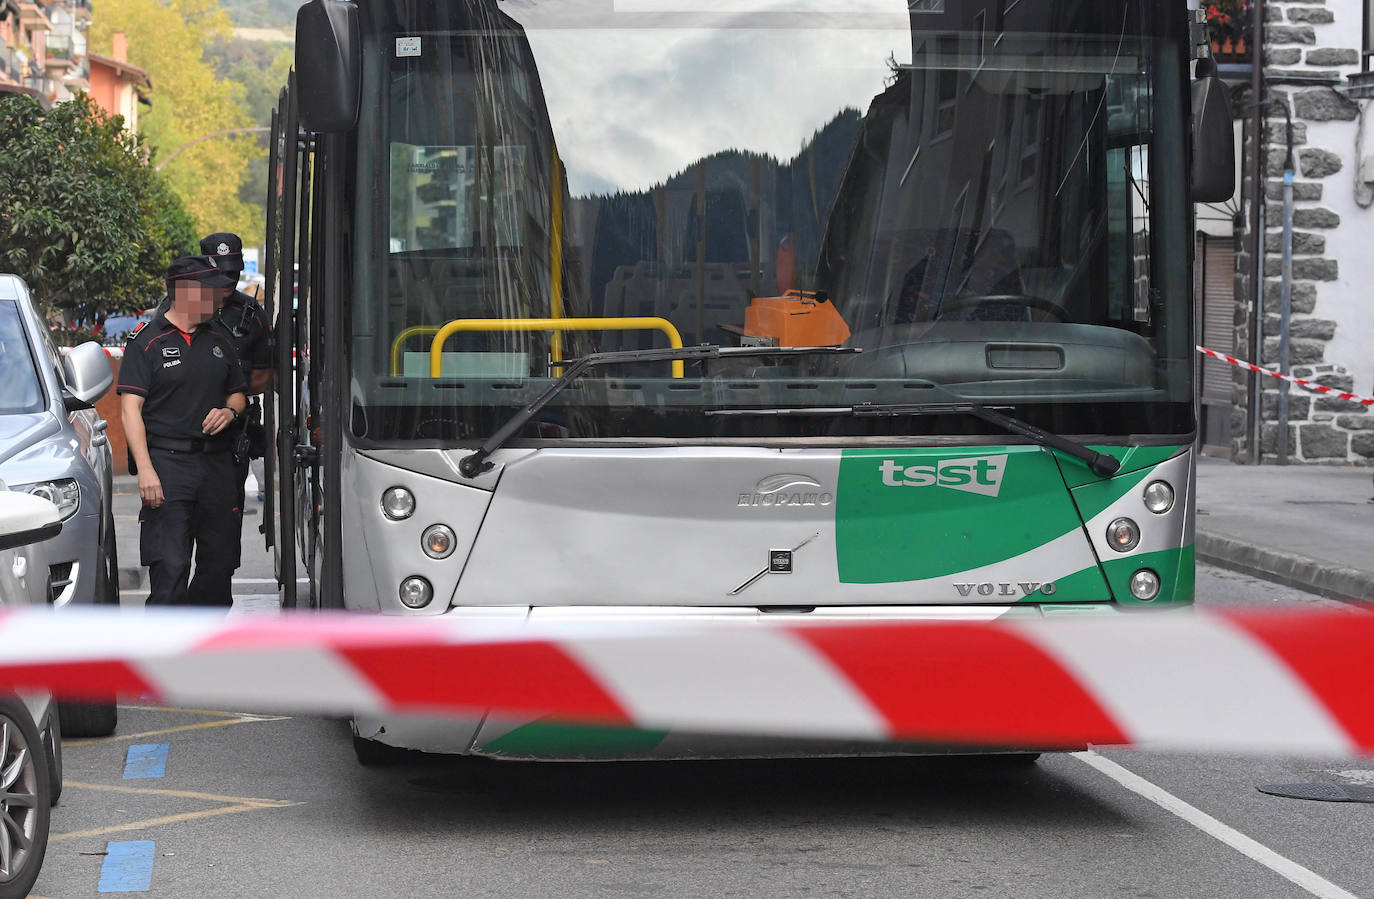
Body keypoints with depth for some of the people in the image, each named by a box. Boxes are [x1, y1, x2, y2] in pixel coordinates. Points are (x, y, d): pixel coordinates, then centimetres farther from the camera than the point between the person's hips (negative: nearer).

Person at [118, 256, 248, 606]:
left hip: (217, 462, 6)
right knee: (170, 567, -13)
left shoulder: (218, 342, 16)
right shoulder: (147, 341, -3)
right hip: (167, 461, -6)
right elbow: (131, 407, -8)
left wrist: (229, 411, 2)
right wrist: (145, 470, -18)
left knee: (219, 562, 7)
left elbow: (238, 392, 28)